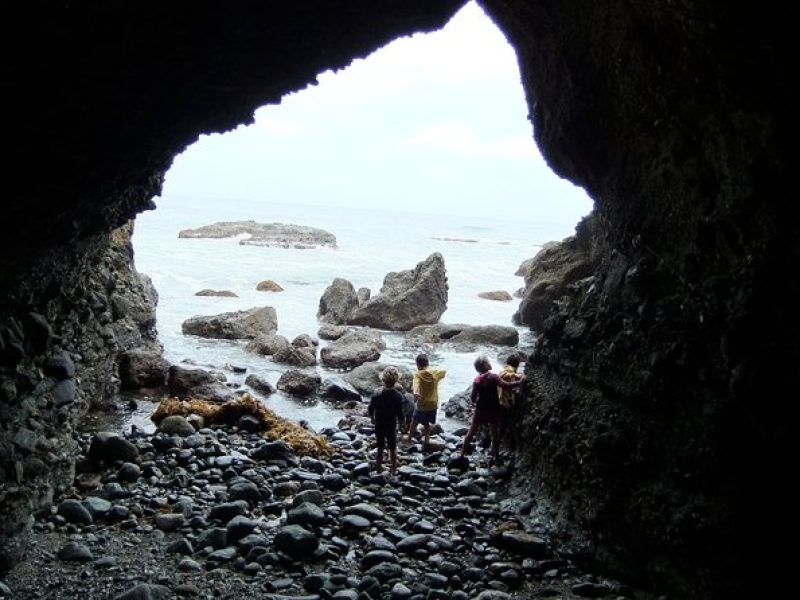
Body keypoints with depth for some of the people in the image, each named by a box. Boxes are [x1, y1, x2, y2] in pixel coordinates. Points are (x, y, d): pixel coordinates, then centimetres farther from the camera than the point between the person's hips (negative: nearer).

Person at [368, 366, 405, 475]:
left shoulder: (377, 393, -16)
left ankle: (379, 466, 33)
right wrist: (401, 422, 3)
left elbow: (370, 409, -8)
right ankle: (393, 468, 28)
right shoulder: (398, 395, -22)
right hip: (391, 425, -2)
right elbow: (400, 413, -17)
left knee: (380, 447, 21)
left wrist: (372, 418, 13)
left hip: (379, 425, 2)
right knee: (393, 448, 17)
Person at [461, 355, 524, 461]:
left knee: (471, 432, 14)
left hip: (481, 410, 3)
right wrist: (520, 382, -18)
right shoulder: (493, 377, -14)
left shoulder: (476, 380, -2)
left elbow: (473, 399, -2)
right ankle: (495, 456, 16)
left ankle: (462, 454, 20)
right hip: (493, 410, -3)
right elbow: (506, 385, -28)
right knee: (495, 433, 12)